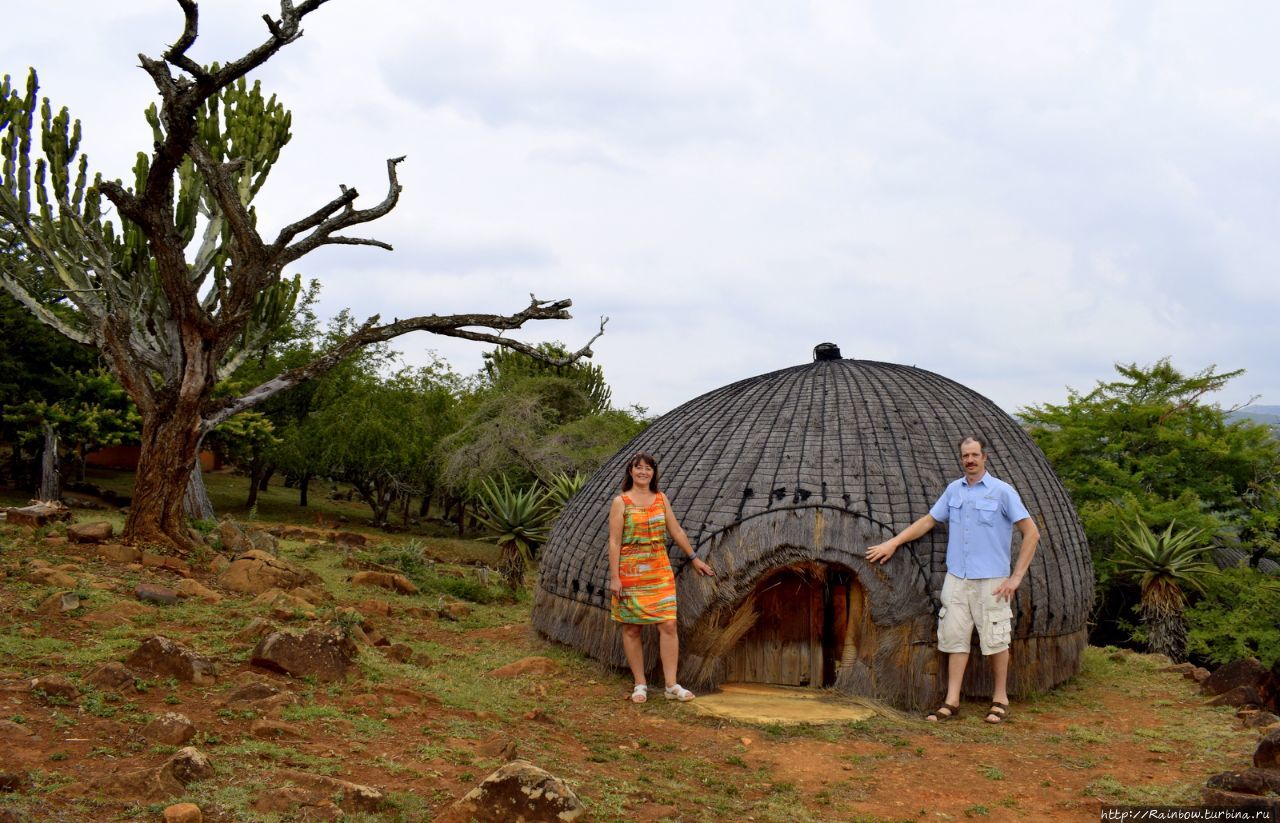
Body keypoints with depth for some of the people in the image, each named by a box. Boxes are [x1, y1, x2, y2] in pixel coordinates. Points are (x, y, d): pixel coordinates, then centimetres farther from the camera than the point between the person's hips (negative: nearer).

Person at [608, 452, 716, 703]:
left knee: (668, 625, -4)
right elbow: (614, 541, -6)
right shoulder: (621, 502, -2)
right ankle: (640, 685, 13)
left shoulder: (661, 499, 9)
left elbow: (676, 531, 16)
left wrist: (694, 558, 17)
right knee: (632, 628, 3)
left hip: (660, 570, 3)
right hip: (630, 572, -3)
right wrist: (614, 577, -11)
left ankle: (672, 686, 0)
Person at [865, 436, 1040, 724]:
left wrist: (1016, 577, -10)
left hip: (991, 581, -4)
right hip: (957, 578, 4)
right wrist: (893, 543, 10)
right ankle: (952, 701, 7)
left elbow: (1031, 533, -6)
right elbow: (928, 521, 17)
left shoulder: (1002, 491, -5)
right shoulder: (953, 490, 10)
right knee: (955, 637, 3)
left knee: (995, 639, 1)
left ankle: (1000, 698, 16)